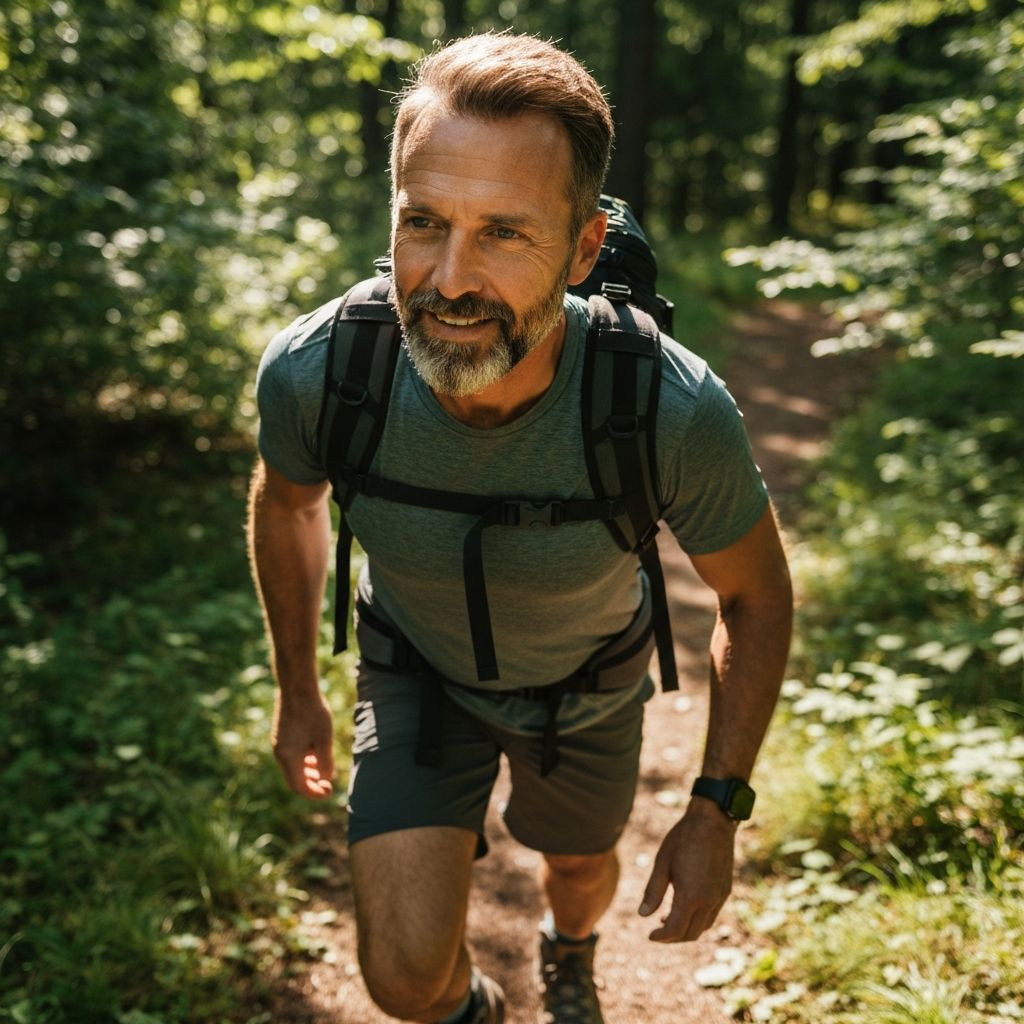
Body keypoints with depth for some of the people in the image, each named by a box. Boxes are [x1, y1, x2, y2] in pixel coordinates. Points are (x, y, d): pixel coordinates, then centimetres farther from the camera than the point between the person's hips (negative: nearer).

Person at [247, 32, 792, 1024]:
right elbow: (288, 504, -7)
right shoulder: (311, 373, -32)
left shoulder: (677, 412, -37)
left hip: (588, 681, 1)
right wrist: (296, 690, 4)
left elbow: (755, 593, -17)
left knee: (580, 867, 27)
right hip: (418, 667, 0)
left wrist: (718, 807, -13)